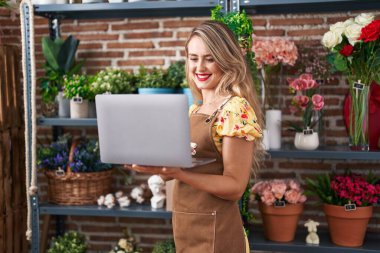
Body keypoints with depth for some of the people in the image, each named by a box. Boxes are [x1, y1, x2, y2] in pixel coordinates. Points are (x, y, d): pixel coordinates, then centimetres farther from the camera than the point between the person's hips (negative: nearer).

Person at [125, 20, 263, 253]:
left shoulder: (236, 109, -15)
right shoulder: (194, 111, 10)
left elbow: (235, 187, -19)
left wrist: (175, 173, -29)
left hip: (214, 231, -8)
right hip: (185, 225, 8)